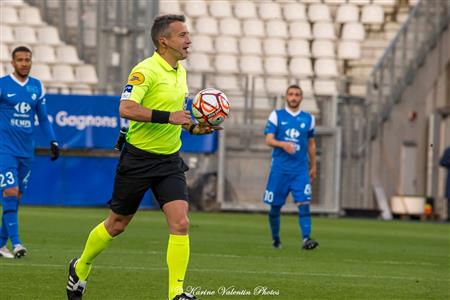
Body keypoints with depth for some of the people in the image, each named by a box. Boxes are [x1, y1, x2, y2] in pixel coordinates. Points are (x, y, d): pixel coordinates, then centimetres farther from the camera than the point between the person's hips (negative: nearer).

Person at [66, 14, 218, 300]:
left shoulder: (180, 70, 9)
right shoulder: (146, 70, -18)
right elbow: (127, 108, -31)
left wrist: (194, 127, 9)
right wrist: (169, 117, -33)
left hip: (170, 159, 6)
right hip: (139, 157, -6)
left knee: (180, 223, -10)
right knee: (117, 224, 9)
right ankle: (80, 268, 33)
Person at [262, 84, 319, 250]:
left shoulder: (308, 119, 9)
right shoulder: (276, 115, 3)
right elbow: (268, 140, -6)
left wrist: (313, 166, 17)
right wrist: (283, 144, -25)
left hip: (300, 170, 1)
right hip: (279, 169, -1)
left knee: (304, 203, -14)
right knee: (275, 206, 5)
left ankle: (306, 239, -22)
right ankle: (275, 239, 23)